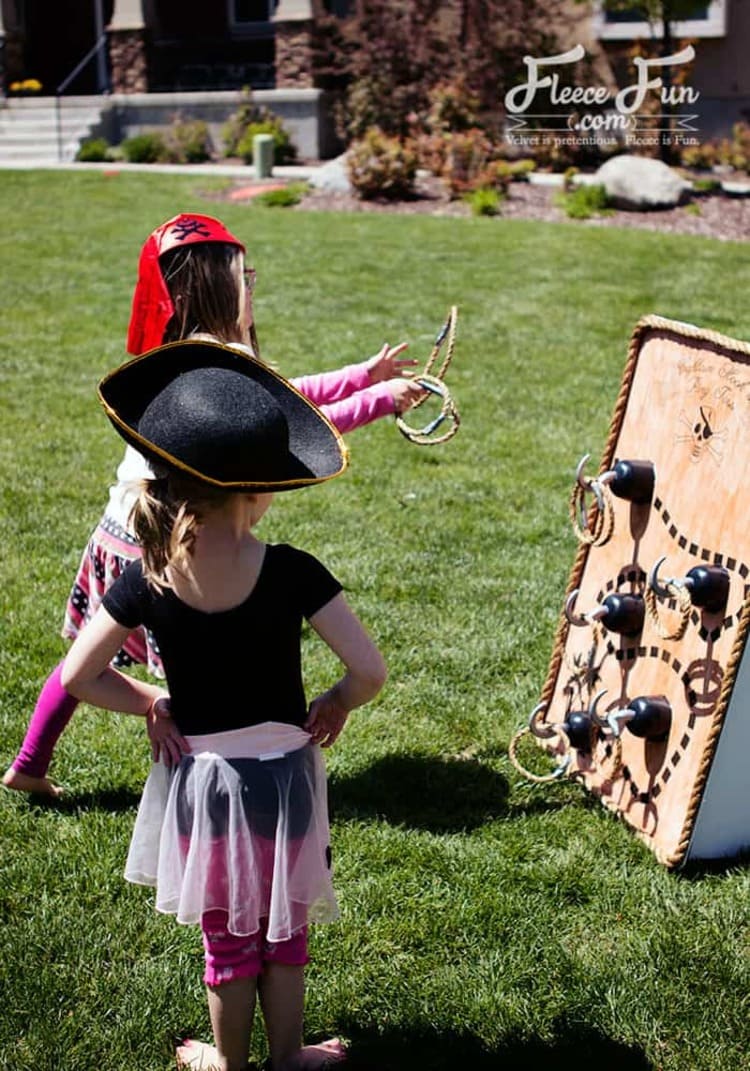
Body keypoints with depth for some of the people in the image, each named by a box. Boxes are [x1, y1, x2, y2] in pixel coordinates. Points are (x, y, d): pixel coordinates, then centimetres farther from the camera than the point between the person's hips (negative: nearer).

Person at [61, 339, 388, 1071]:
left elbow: (77, 677, -10)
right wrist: (335, 704, -1)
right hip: (282, 773, -1)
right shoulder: (290, 573, -21)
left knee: (227, 934, 21)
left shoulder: (147, 582, -14)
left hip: (199, 778, 1)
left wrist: (153, 704, 2)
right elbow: (369, 673, -21)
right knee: (283, 928, 21)